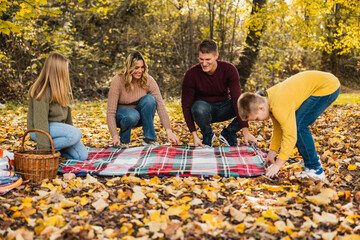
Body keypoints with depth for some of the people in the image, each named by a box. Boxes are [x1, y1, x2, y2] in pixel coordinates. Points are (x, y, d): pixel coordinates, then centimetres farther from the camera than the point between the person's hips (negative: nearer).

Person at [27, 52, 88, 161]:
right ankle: (41, 150, -13)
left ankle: (53, 145, 14)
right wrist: (44, 148, -26)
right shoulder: (43, 90, -22)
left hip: (58, 125, 8)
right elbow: (40, 120, -25)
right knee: (76, 134, -31)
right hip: (39, 129, -8)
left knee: (82, 155, -3)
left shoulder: (61, 87, 4)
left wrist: (70, 129, 16)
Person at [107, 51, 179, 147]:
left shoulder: (148, 80, -18)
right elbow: (111, 111, -25)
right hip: (122, 112, -2)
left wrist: (169, 131, -32)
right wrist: (115, 137, -37)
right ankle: (123, 140, -7)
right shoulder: (118, 80, -23)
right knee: (132, 116, -39)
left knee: (149, 99, -30)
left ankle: (149, 138, -18)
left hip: (140, 112, 3)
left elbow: (160, 105, -23)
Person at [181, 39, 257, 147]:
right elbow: (186, 106, -17)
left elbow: (237, 99, -24)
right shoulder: (191, 74, -21)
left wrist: (246, 132, -30)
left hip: (224, 108, 2)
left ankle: (228, 133, -1)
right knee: (199, 108, -39)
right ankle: (207, 134, -5)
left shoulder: (229, 69, -19)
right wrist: (194, 135, -26)